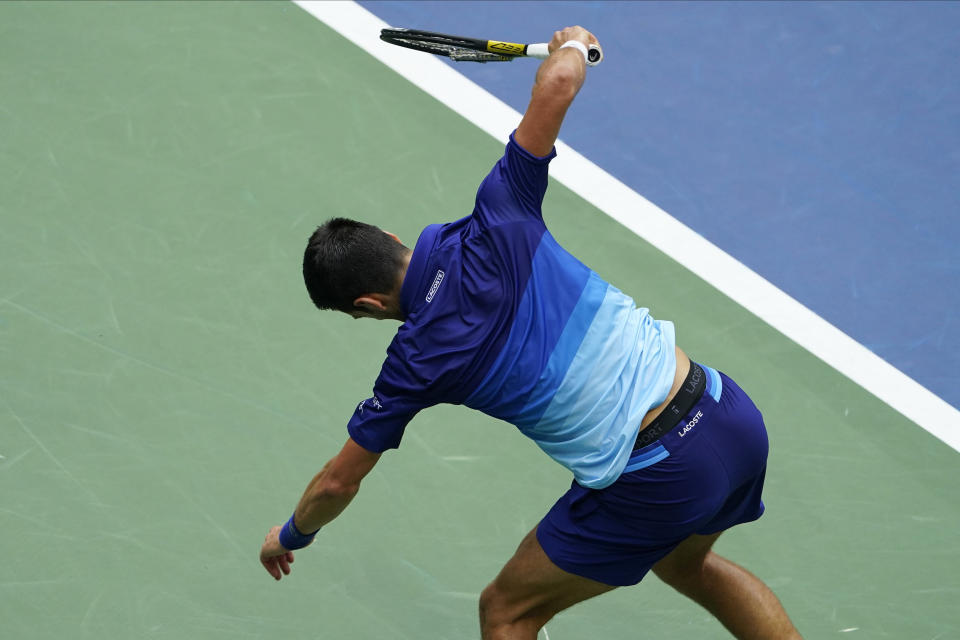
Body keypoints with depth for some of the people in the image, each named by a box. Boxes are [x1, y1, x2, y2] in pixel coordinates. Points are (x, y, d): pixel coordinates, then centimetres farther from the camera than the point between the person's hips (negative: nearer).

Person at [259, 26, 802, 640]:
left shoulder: (419, 358, -9)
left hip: (656, 482, -6)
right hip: (730, 410, 6)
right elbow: (559, 79, -8)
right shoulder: (497, 226, -4)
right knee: (685, 561, 37)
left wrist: (290, 536, 27)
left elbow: (339, 481, 6)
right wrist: (572, 45, 17)